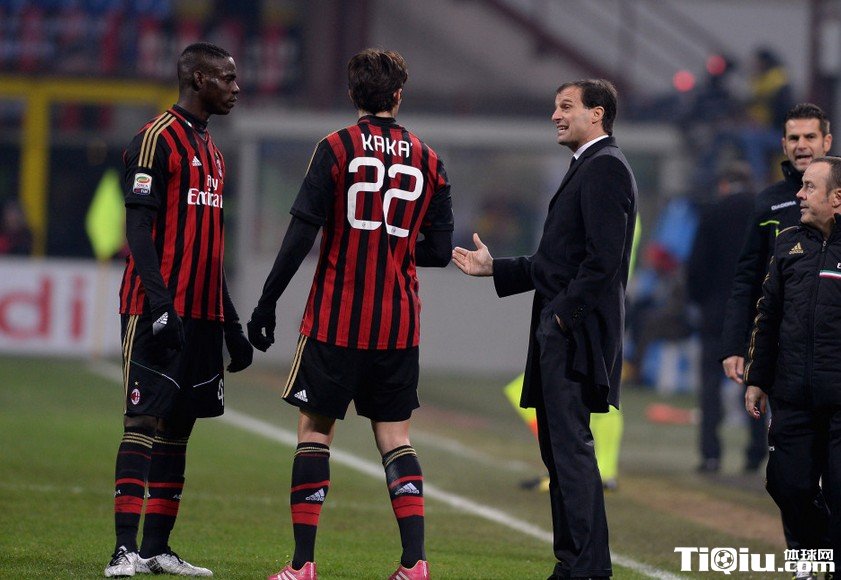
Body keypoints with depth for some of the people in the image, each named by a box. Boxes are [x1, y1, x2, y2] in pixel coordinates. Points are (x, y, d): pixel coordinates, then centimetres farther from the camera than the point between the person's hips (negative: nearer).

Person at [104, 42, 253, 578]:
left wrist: (232, 325, 22)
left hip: (202, 313, 9)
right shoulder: (157, 140, -8)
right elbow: (138, 228, -14)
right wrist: (159, 303, -25)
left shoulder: (212, 152, 19)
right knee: (145, 422, -10)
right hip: (158, 311, -8)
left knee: (179, 424, 8)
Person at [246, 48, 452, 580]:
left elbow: (302, 233, -10)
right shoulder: (428, 161, 5)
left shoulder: (337, 149, -4)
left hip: (337, 319, -3)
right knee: (395, 436, 8)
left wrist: (268, 301, -4)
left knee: (315, 430, 4)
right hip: (399, 326, 3)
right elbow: (439, 251, 6)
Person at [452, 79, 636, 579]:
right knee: (559, 448, 12)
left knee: (571, 446, -11)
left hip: (577, 331, -11)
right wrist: (494, 269, 21)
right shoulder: (587, 168, 21)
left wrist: (565, 314, -20)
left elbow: (603, 257, -21)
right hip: (558, 332, 11)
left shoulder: (605, 168, -11)